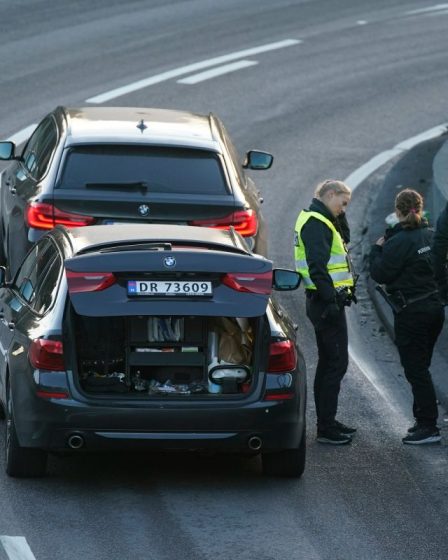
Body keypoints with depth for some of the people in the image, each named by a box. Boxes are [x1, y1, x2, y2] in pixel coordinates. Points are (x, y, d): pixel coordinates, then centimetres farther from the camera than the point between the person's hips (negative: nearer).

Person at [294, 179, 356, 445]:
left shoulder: (321, 220, 17)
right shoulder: (315, 222, -15)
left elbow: (345, 237, 28)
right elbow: (317, 266, -24)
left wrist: (340, 217, 13)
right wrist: (330, 300, -27)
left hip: (327, 302, 11)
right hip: (326, 302, -11)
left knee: (329, 362, 17)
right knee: (336, 363, -10)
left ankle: (326, 422, 24)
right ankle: (326, 427, -9)